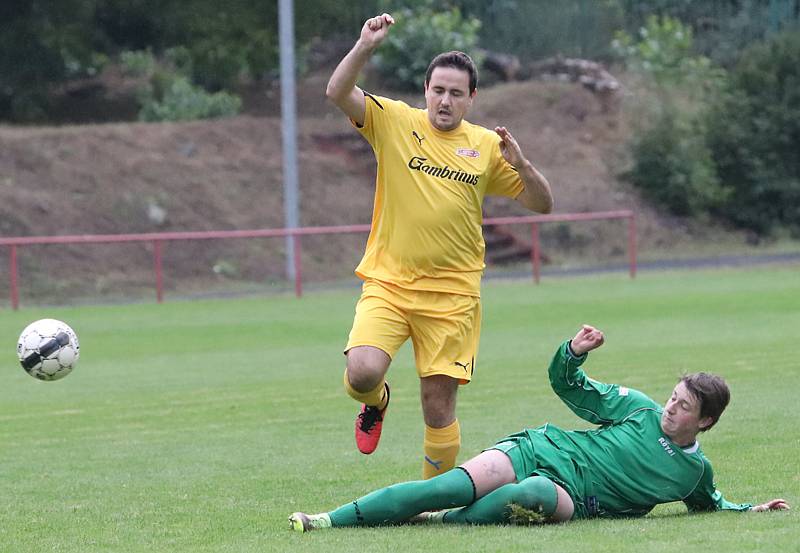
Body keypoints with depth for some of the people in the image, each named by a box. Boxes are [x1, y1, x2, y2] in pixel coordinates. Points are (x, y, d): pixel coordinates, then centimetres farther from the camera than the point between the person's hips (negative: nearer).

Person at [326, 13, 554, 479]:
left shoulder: (486, 146, 6)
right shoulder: (394, 121, 1)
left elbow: (543, 204, 7)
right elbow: (338, 93, -13)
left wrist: (520, 164, -11)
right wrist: (366, 47, -26)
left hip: (453, 294, 1)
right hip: (387, 282, -1)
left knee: (439, 402, -1)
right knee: (362, 372, -21)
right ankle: (375, 403, 16)